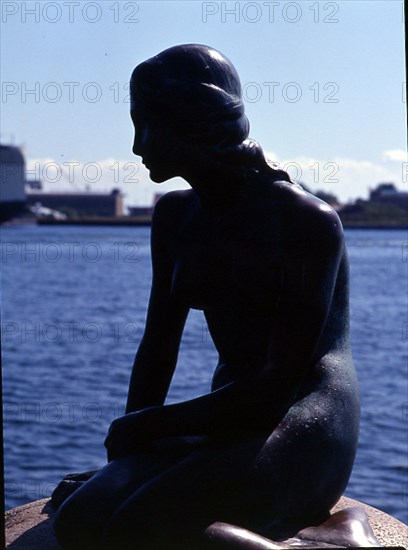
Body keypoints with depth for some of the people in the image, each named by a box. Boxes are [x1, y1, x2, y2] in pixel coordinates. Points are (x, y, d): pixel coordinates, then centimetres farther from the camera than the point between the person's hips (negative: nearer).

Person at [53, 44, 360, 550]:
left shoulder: (307, 222, -11)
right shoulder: (175, 217, 12)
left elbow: (281, 382, -16)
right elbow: (158, 347, 14)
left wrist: (145, 425, -11)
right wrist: (126, 451, -1)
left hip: (306, 436, -6)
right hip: (228, 428, 6)